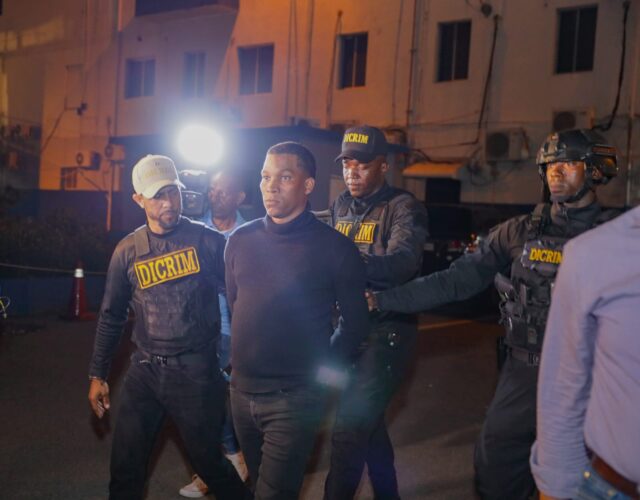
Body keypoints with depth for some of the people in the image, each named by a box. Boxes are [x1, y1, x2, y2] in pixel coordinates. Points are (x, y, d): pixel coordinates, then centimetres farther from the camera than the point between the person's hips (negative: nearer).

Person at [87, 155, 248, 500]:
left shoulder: (207, 241, -7)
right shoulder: (127, 251, 2)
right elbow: (111, 316, 11)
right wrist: (97, 374, 12)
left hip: (195, 370, -3)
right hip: (144, 369, 3)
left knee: (208, 462, 8)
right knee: (125, 467, 10)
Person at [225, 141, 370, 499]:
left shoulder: (334, 248, -11)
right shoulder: (240, 240, 3)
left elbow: (356, 321, -3)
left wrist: (325, 366, 1)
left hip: (295, 398, -5)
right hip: (242, 391, 5)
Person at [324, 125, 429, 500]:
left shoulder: (404, 208, -10)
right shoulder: (340, 207, 12)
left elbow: (402, 263, -28)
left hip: (387, 330, -7)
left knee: (349, 427, -11)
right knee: (368, 420, 20)